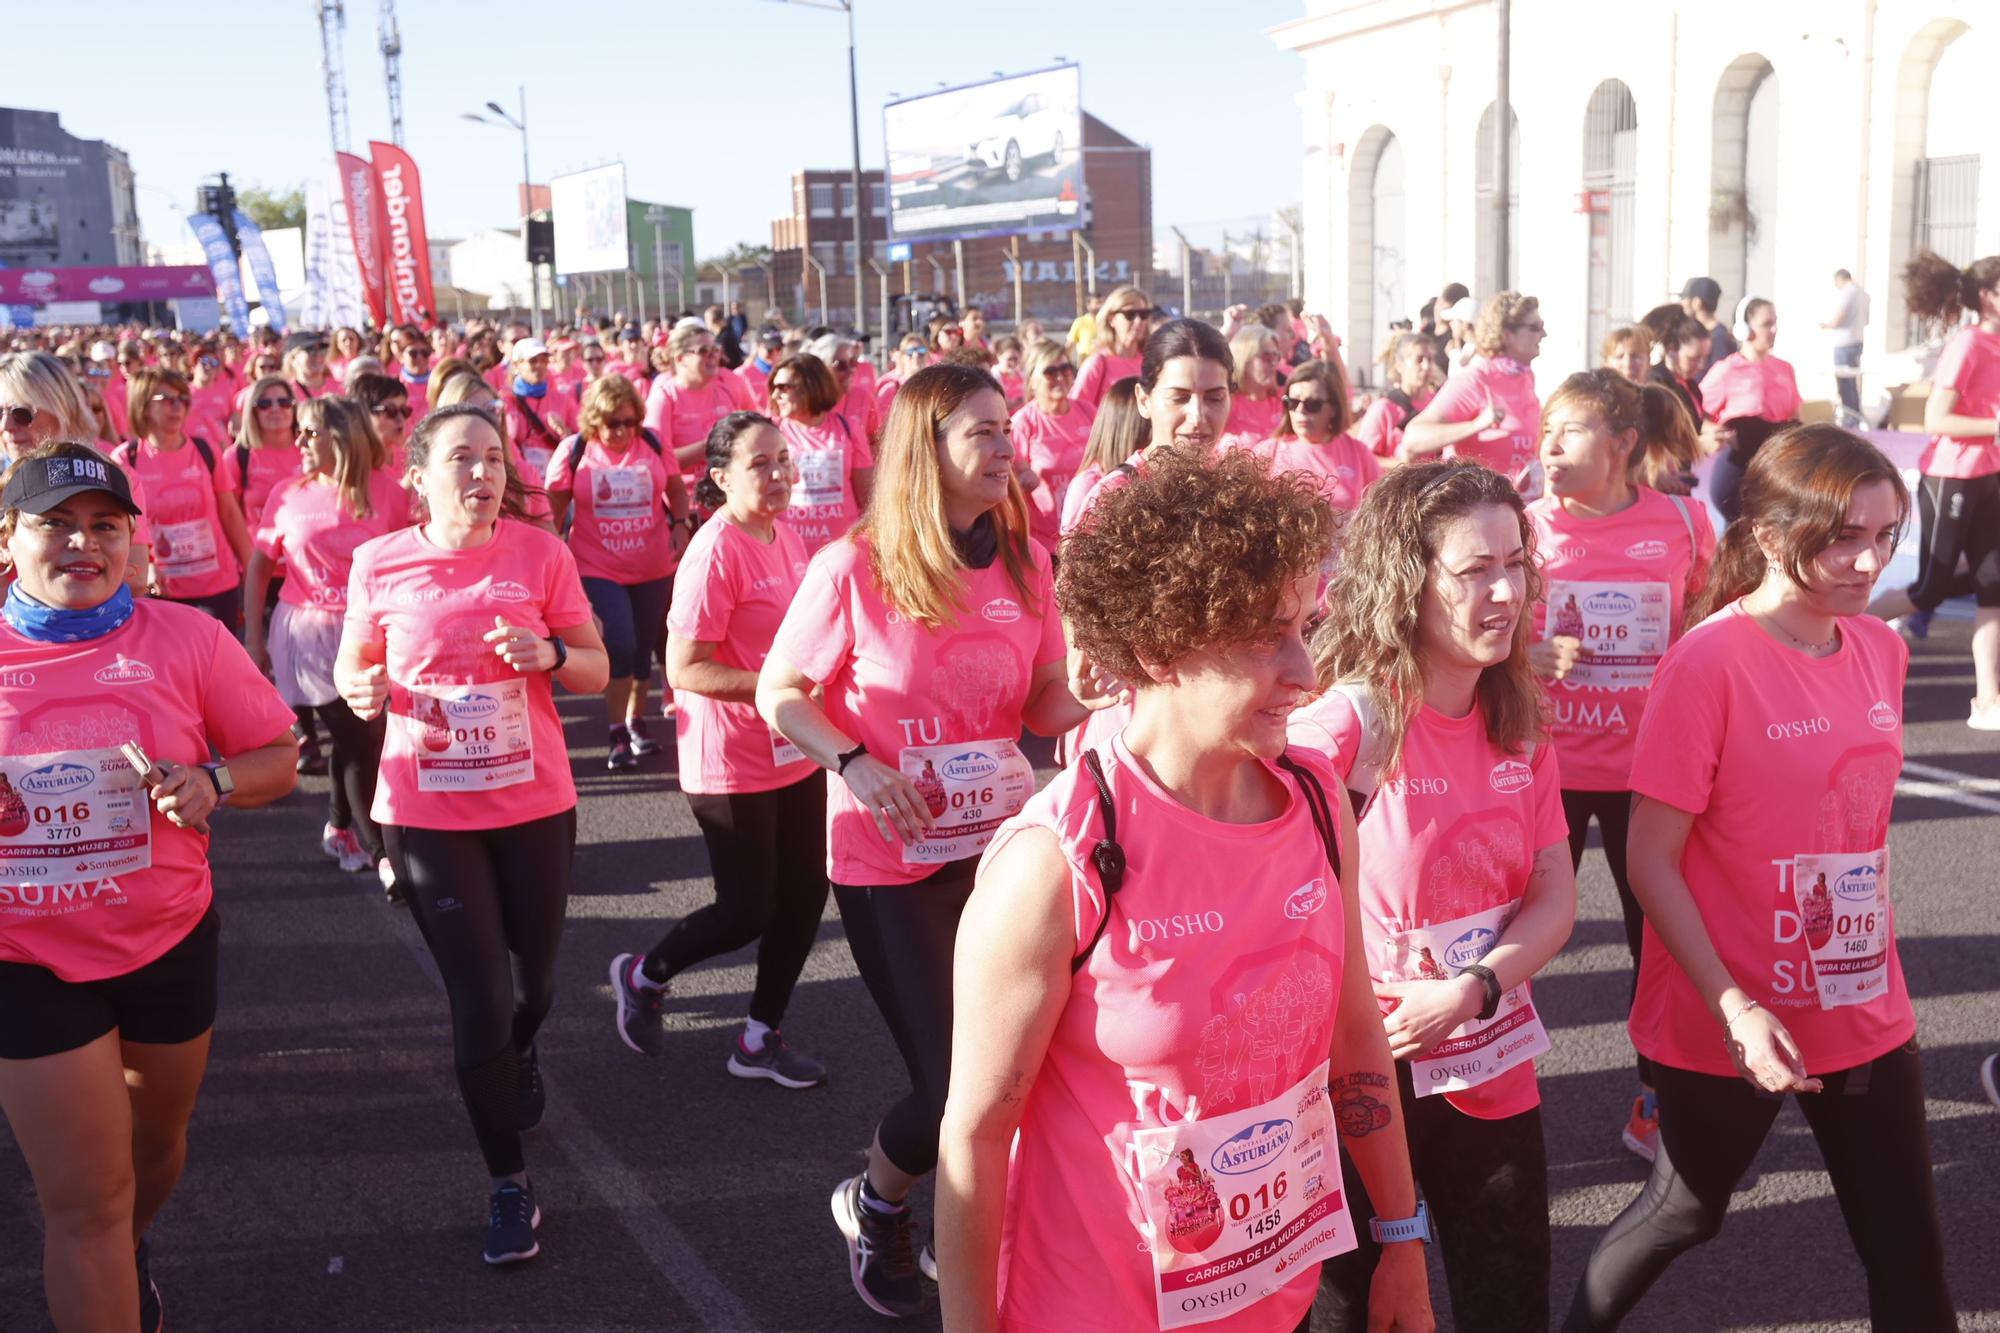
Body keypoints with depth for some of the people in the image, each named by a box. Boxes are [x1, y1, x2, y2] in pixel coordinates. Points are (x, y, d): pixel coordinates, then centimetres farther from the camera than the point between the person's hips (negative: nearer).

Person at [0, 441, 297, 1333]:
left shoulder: (184, 637, -8)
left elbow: (278, 759, -2)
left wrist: (213, 782, -23)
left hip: (169, 942, 2)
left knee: (155, 1142, 25)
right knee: (85, 1203, 1)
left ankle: (127, 1253, 57)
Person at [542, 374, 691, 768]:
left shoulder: (652, 444, -3)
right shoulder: (574, 451, -8)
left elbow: (676, 489, 10)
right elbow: (553, 508, -1)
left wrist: (680, 525, -5)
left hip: (654, 568, 3)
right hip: (598, 569, -3)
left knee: (643, 647, 12)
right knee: (619, 644, -14)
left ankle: (637, 723, 32)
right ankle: (618, 735, 1)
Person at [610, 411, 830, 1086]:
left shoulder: (785, 536, 5)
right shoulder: (716, 550, -20)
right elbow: (684, 669, -22)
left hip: (794, 752, 8)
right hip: (733, 763, -8)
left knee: (804, 893, 12)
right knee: (747, 911, 3)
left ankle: (761, 1038, 29)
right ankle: (642, 975, 32)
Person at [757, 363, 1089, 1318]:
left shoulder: (1024, 563, -1)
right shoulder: (855, 567, -13)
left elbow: (1045, 700, 7)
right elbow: (778, 694, -4)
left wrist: (1098, 706, -16)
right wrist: (855, 764, -21)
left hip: (1001, 847, 4)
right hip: (890, 862, -4)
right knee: (954, 1078, 0)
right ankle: (874, 1206, 33)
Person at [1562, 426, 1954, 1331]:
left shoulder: (1880, 650, 0)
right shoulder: (1709, 661, -19)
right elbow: (1651, 862, -17)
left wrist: (1878, 965, 13)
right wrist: (1732, 1007, -21)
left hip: (1867, 1013, 5)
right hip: (1730, 1024, -5)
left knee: (1907, 1245, 12)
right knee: (1687, 1209, 16)